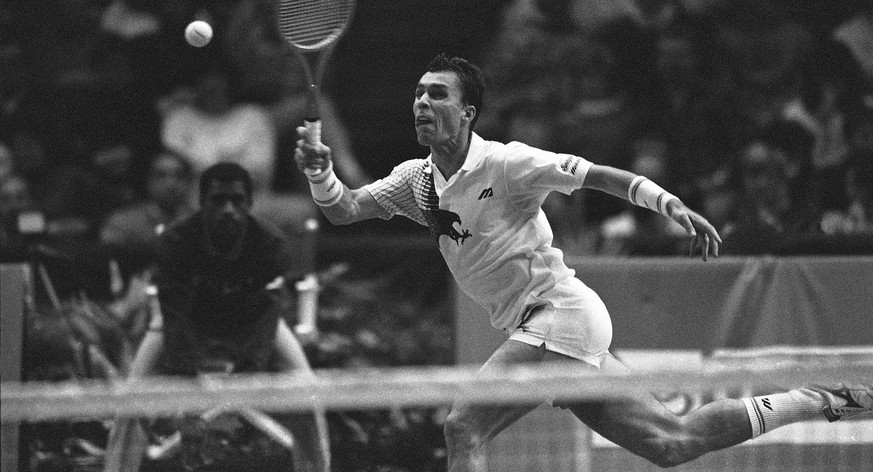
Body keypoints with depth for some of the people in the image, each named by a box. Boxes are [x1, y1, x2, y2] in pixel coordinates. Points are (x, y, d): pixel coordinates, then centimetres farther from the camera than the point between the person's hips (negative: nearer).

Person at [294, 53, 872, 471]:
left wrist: (673, 205, -23)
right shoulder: (415, 179, 10)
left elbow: (600, 175, -11)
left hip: (559, 313, -8)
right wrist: (321, 173, -18)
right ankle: (822, 401, 22)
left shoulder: (503, 163, -11)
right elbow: (346, 209, 3)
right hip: (538, 327, 8)